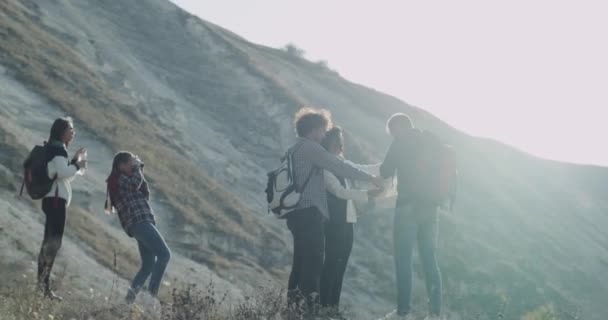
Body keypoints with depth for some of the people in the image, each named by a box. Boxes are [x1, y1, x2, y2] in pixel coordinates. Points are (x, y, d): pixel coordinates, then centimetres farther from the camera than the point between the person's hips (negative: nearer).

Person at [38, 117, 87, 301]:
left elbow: (65, 176, 28)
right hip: (56, 199, -10)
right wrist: (78, 165, -8)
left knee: (50, 242, 7)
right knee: (53, 242, -16)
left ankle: (43, 285, 6)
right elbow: (63, 172, -23)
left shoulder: (55, 149, 22)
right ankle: (43, 282, -23)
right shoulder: (58, 149, -10)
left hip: (54, 199, 10)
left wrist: (75, 161, 20)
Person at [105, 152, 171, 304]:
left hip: (142, 223, 10)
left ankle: (131, 294, -4)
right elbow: (135, 183, -19)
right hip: (138, 221, -10)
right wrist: (137, 168, 0)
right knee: (164, 253, -18)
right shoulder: (119, 179, 0)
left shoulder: (126, 180, 27)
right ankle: (152, 292, -20)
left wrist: (139, 171, 21)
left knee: (148, 265, 4)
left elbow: (145, 194, 27)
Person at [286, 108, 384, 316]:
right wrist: (370, 178, -5)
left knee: (302, 259, 14)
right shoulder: (310, 148, -9)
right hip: (310, 212, -10)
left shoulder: (293, 151, 20)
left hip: (296, 212, 10)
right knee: (314, 260, -11)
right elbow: (340, 167, -12)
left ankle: (293, 302, 16)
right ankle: (312, 305, -16)